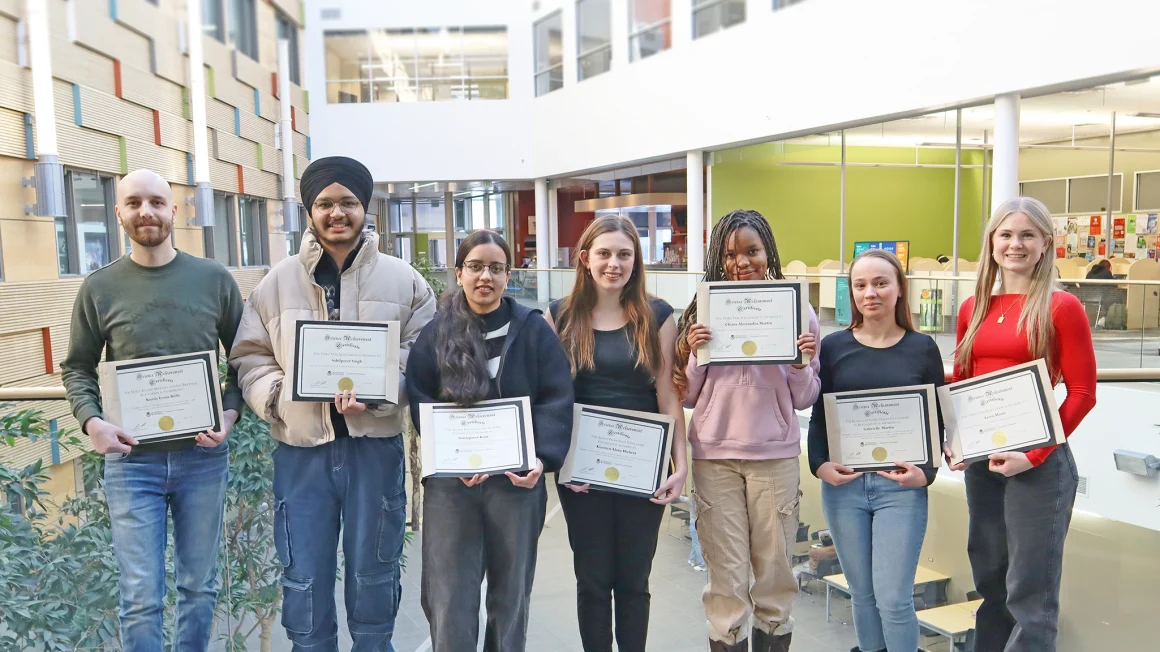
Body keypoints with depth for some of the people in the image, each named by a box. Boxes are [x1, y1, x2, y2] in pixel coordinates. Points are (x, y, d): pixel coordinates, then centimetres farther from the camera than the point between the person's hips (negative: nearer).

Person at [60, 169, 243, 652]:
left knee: (199, 586, 14)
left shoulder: (213, 279, 1)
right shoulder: (99, 288, 1)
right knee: (140, 597, 2)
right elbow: (77, 367, 9)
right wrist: (91, 420, -9)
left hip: (202, 455, 1)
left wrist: (230, 413, -7)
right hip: (131, 459, -1)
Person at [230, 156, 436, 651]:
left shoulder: (403, 280, 2)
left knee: (374, 576, 15)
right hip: (302, 447, 1)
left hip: (374, 444, 0)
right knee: (304, 582, 11)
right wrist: (278, 395, -13)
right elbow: (250, 357, 7)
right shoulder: (279, 281, 5)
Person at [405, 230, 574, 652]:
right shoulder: (436, 332, 2)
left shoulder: (533, 329, 0)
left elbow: (556, 400, -3)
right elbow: (421, 403, -1)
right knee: (449, 598, 3)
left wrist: (543, 457, -18)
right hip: (450, 480, 0)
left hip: (516, 478, 0)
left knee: (512, 592, 13)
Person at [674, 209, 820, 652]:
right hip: (715, 456, 0)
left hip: (776, 455, 0)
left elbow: (804, 399, 4)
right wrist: (695, 354, -12)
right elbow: (689, 397, 4)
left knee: (774, 570, 13)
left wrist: (801, 364, -14)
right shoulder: (702, 311, 1)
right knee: (726, 576, 7)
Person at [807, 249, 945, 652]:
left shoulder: (922, 348, 2)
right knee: (862, 593, 12)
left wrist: (926, 472, -11)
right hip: (843, 483, 2)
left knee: (894, 598, -2)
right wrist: (819, 464, -11)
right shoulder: (834, 346, 3)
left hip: (901, 487, -1)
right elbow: (819, 417, 5)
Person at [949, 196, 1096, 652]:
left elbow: (1082, 393, -9)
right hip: (980, 460, 6)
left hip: (1038, 463, -5)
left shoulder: (1061, 307, -7)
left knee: (1030, 594, 1)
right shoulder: (972, 309, 8)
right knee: (989, 582, 17)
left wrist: (1034, 454, -17)